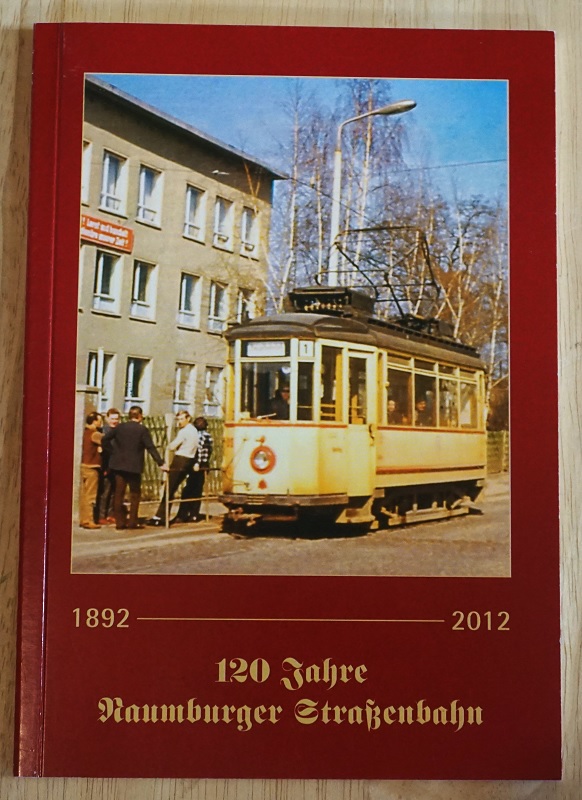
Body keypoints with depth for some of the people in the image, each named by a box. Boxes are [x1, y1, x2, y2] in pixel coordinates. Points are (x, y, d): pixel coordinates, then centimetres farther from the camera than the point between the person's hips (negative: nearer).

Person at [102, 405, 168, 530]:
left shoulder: (119, 427, 3)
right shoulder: (142, 429, -7)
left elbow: (105, 439, -1)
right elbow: (151, 447, -11)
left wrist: (112, 450, 10)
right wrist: (161, 463, -9)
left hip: (119, 465, 3)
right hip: (134, 466, -3)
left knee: (119, 494, 7)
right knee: (135, 494, 8)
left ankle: (119, 522, 7)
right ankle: (132, 522, 6)